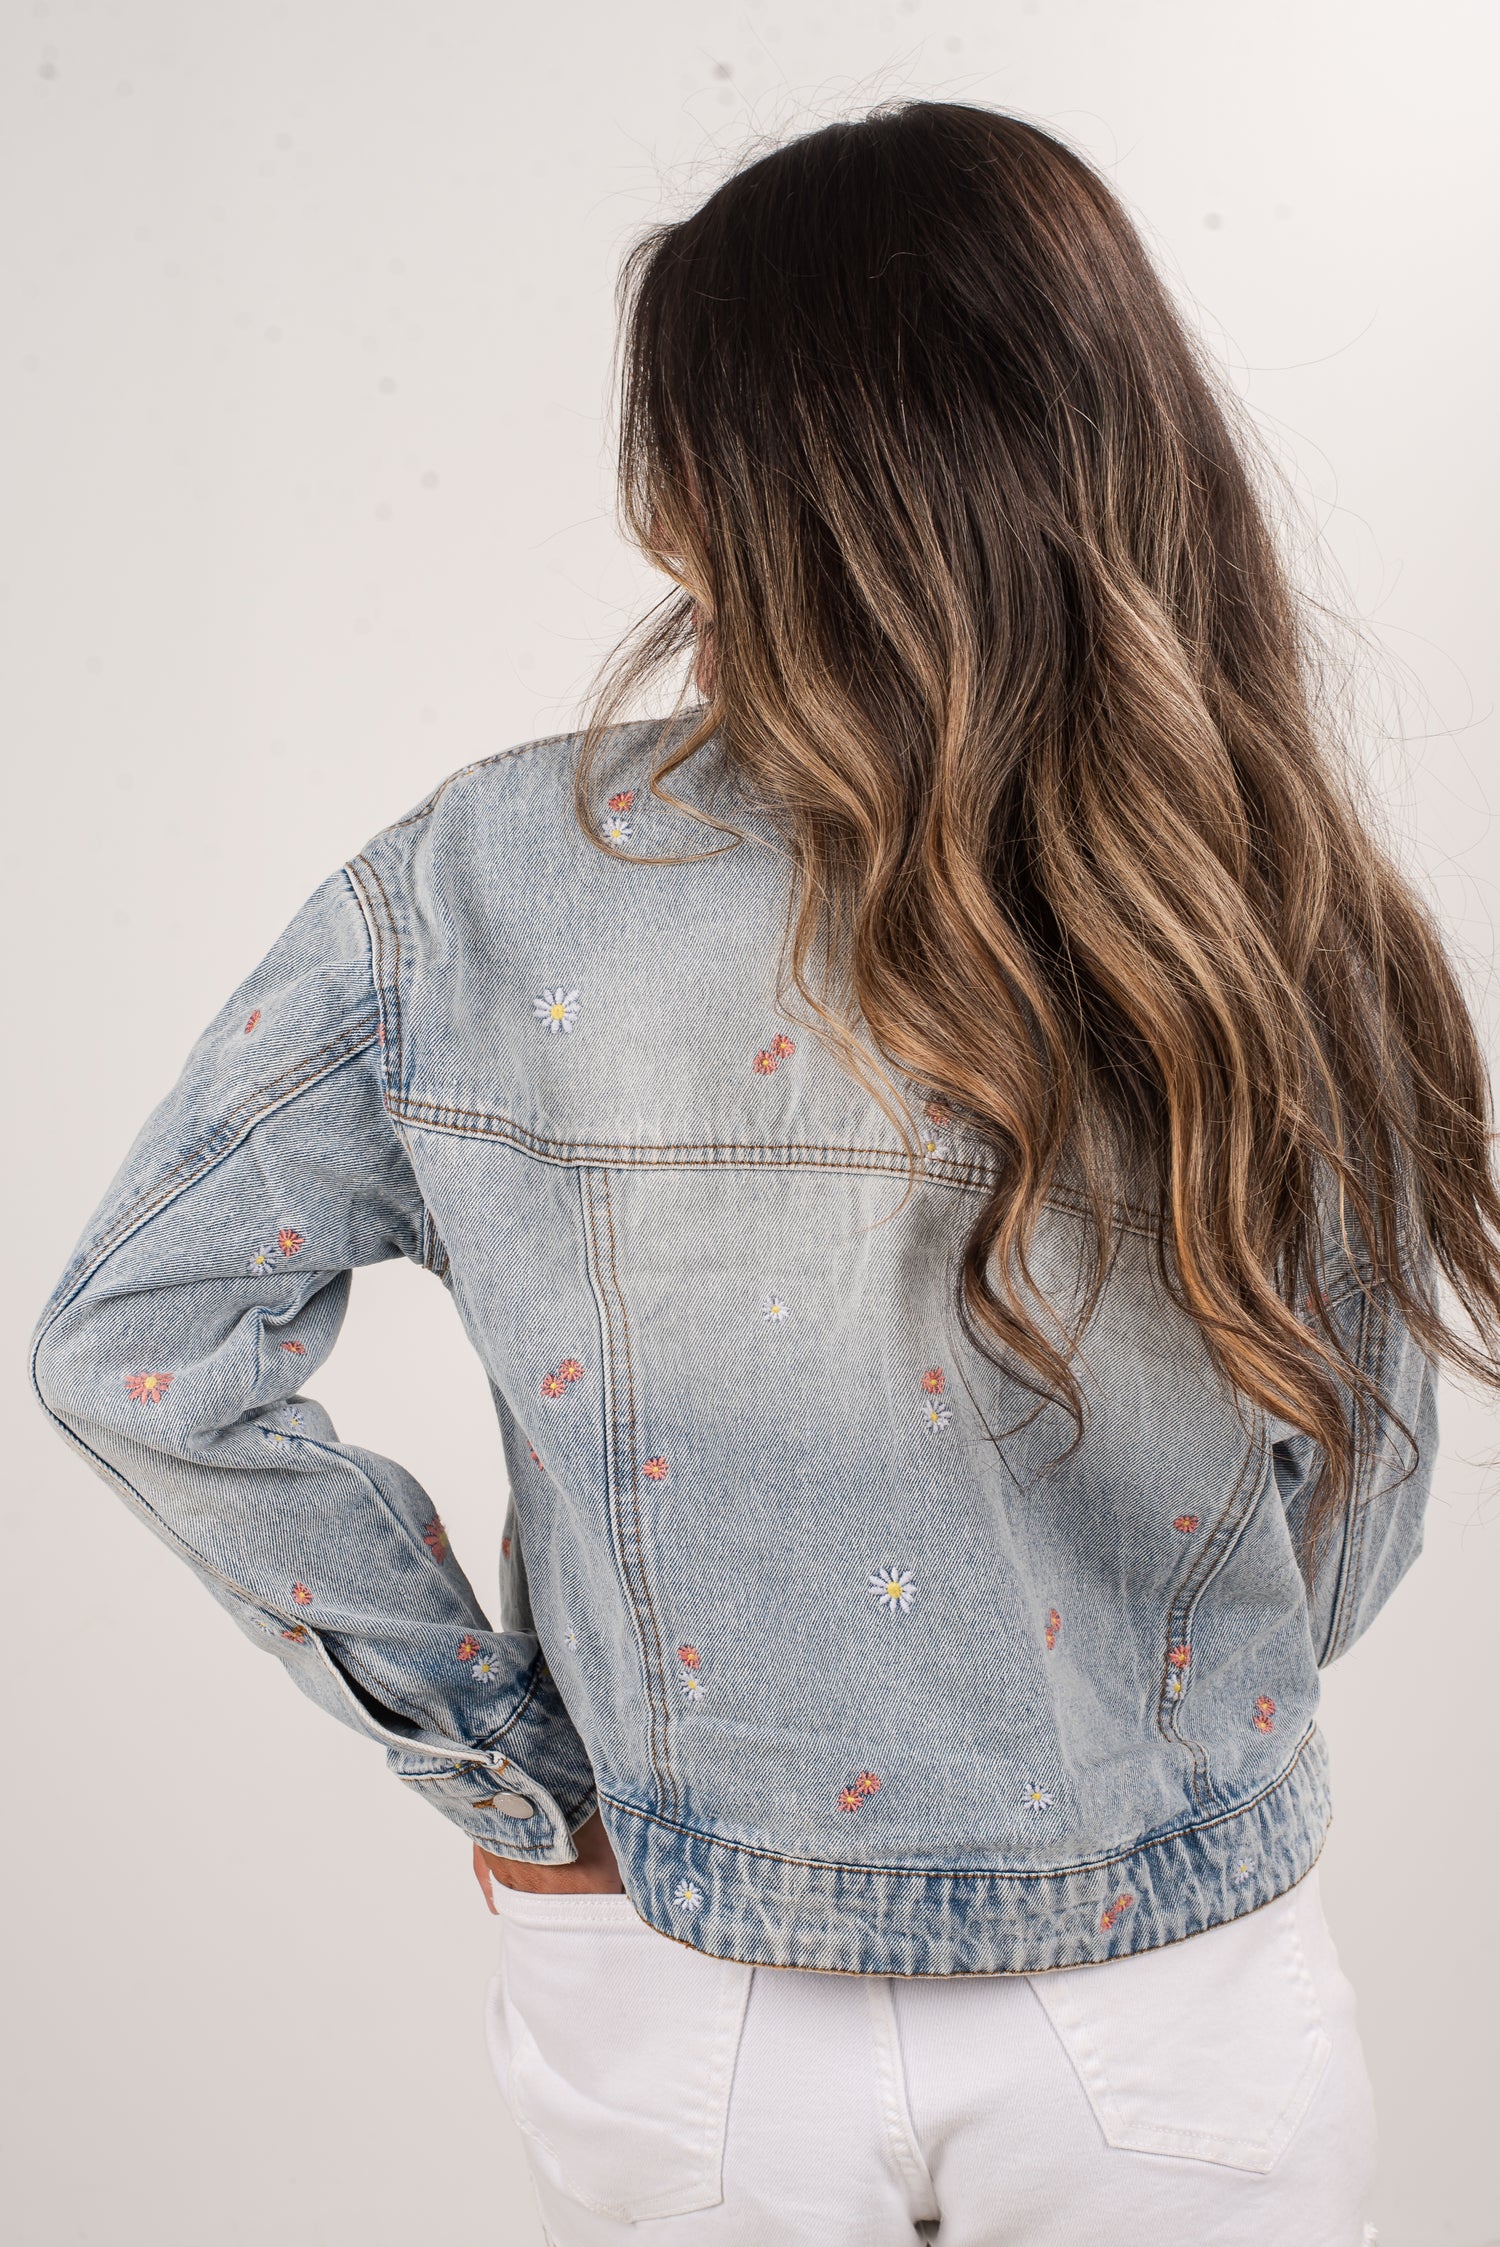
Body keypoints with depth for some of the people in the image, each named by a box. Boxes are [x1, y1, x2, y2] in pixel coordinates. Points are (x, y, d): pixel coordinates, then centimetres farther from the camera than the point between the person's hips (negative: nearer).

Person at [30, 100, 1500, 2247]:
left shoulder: (486, 888, -17)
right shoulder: (1290, 939, -17)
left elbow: (134, 1345, -12)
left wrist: (497, 1760, -5)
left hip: (675, 2009, 1)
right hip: (1182, 2018, 0)